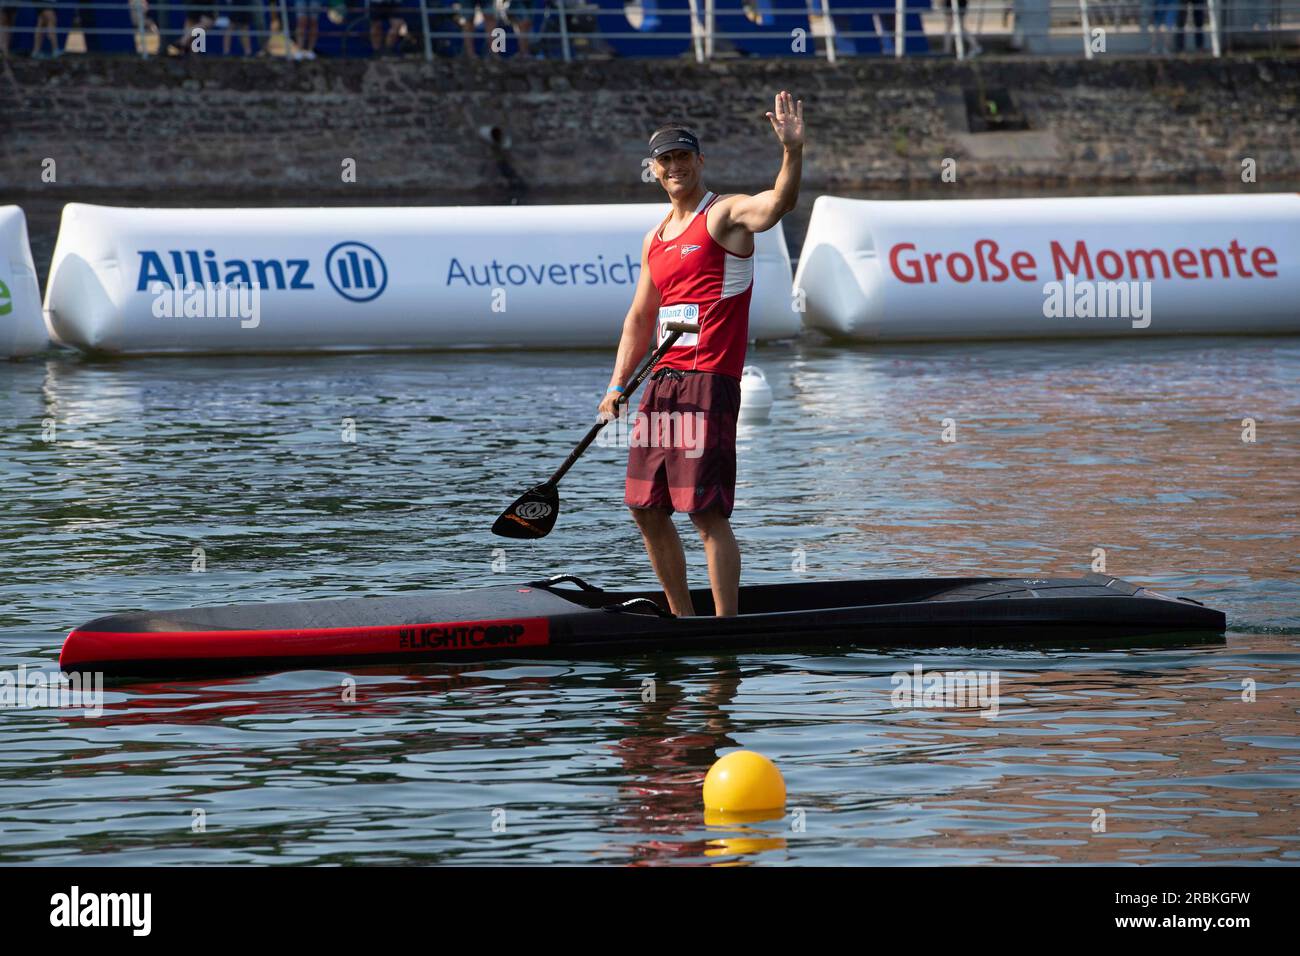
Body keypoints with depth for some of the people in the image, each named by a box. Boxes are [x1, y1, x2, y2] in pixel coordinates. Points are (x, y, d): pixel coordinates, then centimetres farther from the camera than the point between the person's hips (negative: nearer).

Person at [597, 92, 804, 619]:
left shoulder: (726, 215, -4)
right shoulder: (656, 239, 19)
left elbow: (778, 203, -25)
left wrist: (793, 151, -43)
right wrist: (618, 385, 12)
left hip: (708, 382, -8)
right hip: (662, 383, 8)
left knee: (707, 512, -12)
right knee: (647, 509, 10)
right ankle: (683, 620, 22)